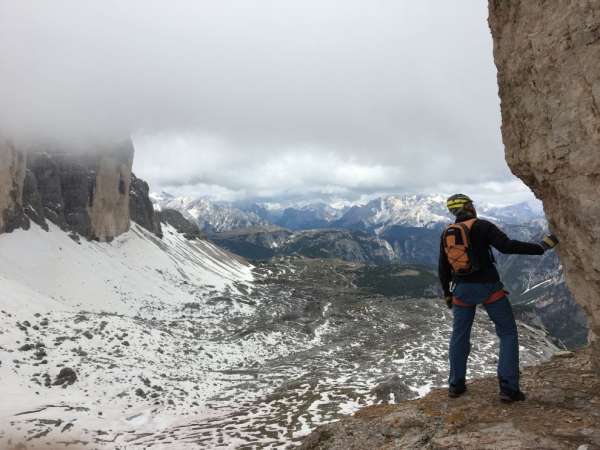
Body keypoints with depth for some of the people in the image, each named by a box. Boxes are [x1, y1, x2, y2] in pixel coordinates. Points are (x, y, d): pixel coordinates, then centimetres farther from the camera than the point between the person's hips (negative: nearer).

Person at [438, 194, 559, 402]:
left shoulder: (447, 233, 6)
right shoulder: (482, 226, -8)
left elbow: (443, 268, 10)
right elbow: (507, 246, -21)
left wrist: (447, 293, 21)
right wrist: (540, 247, -14)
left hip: (462, 290, 4)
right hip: (488, 288, -4)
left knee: (459, 335, 16)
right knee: (508, 333, 7)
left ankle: (456, 385, 21)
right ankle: (508, 388, 2)